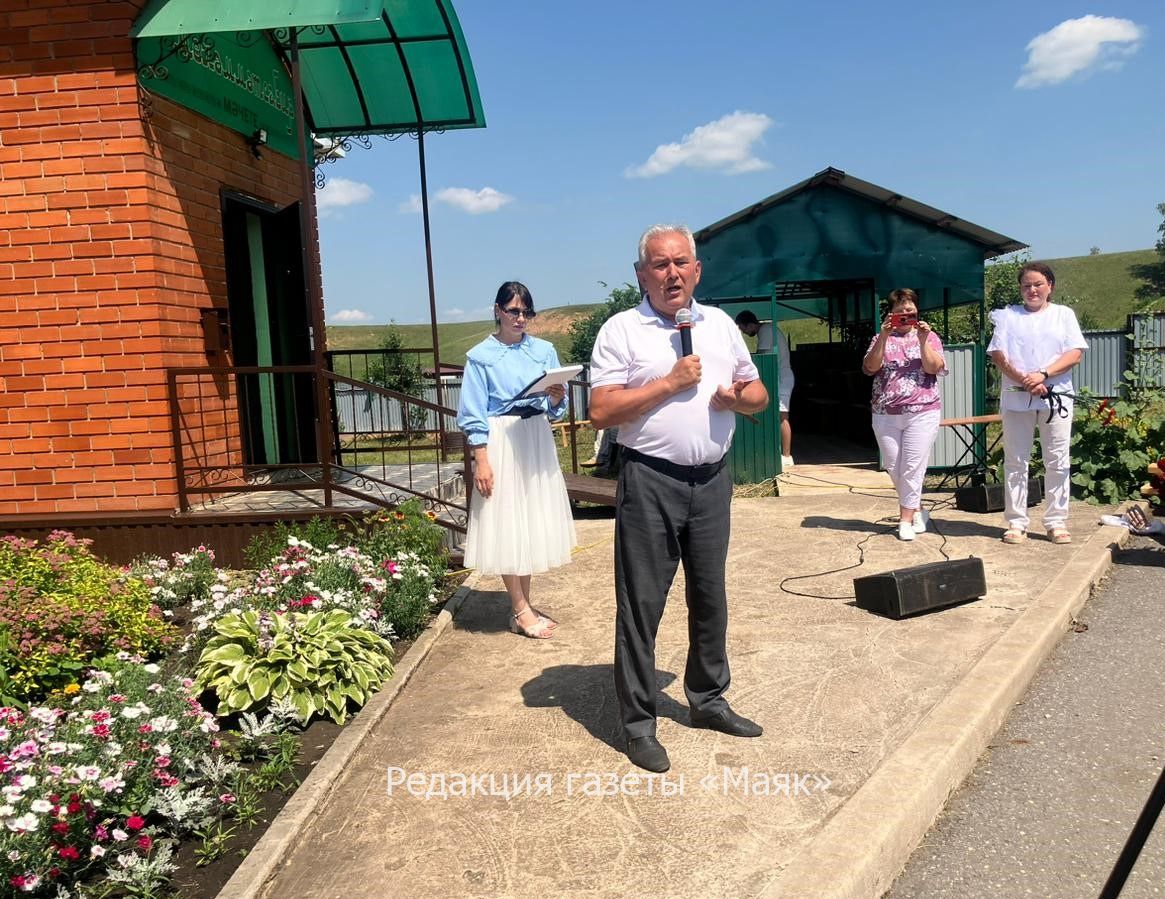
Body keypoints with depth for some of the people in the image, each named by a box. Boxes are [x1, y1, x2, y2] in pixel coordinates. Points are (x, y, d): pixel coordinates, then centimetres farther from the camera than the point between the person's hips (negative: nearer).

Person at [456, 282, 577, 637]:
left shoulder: (544, 350, 8)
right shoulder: (480, 356, -3)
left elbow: (555, 407, 11)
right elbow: (473, 415, -7)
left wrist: (557, 396, -12)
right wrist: (481, 461, -14)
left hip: (537, 440, 5)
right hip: (501, 443, -5)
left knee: (532, 521, 10)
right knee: (506, 525, -2)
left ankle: (523, 606, 22)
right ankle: (521, 611, 7)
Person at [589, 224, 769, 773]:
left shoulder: (720, 324, 13)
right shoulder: (621, 330, -3)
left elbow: (758, 394, 18)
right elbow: (601, 412, -12)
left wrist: (739, 397, -5)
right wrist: (670, 384, -14)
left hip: (711, 480, 5)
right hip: (650, 481, -5)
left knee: (709, 595, 16)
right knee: (640, 603, 0)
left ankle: (708, 699, 33)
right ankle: (637, 722, 13)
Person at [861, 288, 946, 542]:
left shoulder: (929, 336, 7)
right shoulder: (881, 338, 10)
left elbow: (933, 368, -7)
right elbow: (870, 368, -7)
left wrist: (923, 341, -17)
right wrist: (883, 337, -16)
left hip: (922, 413, -2)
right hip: (885, 414, 2)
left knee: (912, 468, -6)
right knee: (893, 468, 7)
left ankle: (906, 519, 4)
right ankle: (918, 509, 26)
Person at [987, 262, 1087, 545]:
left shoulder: (1063, 314, 11)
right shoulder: (1008, 315, 11)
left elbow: (1076, 352, 0)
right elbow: (997, 354, 0)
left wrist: (1042, 375, -15)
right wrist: (1023, 381, -14)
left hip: (1056, 397, 0)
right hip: (1016, 398, 0)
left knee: (1057, 462, 1)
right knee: (1015, 462, 2)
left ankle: (1057, 522, 8)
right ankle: (1016, 522, 8)